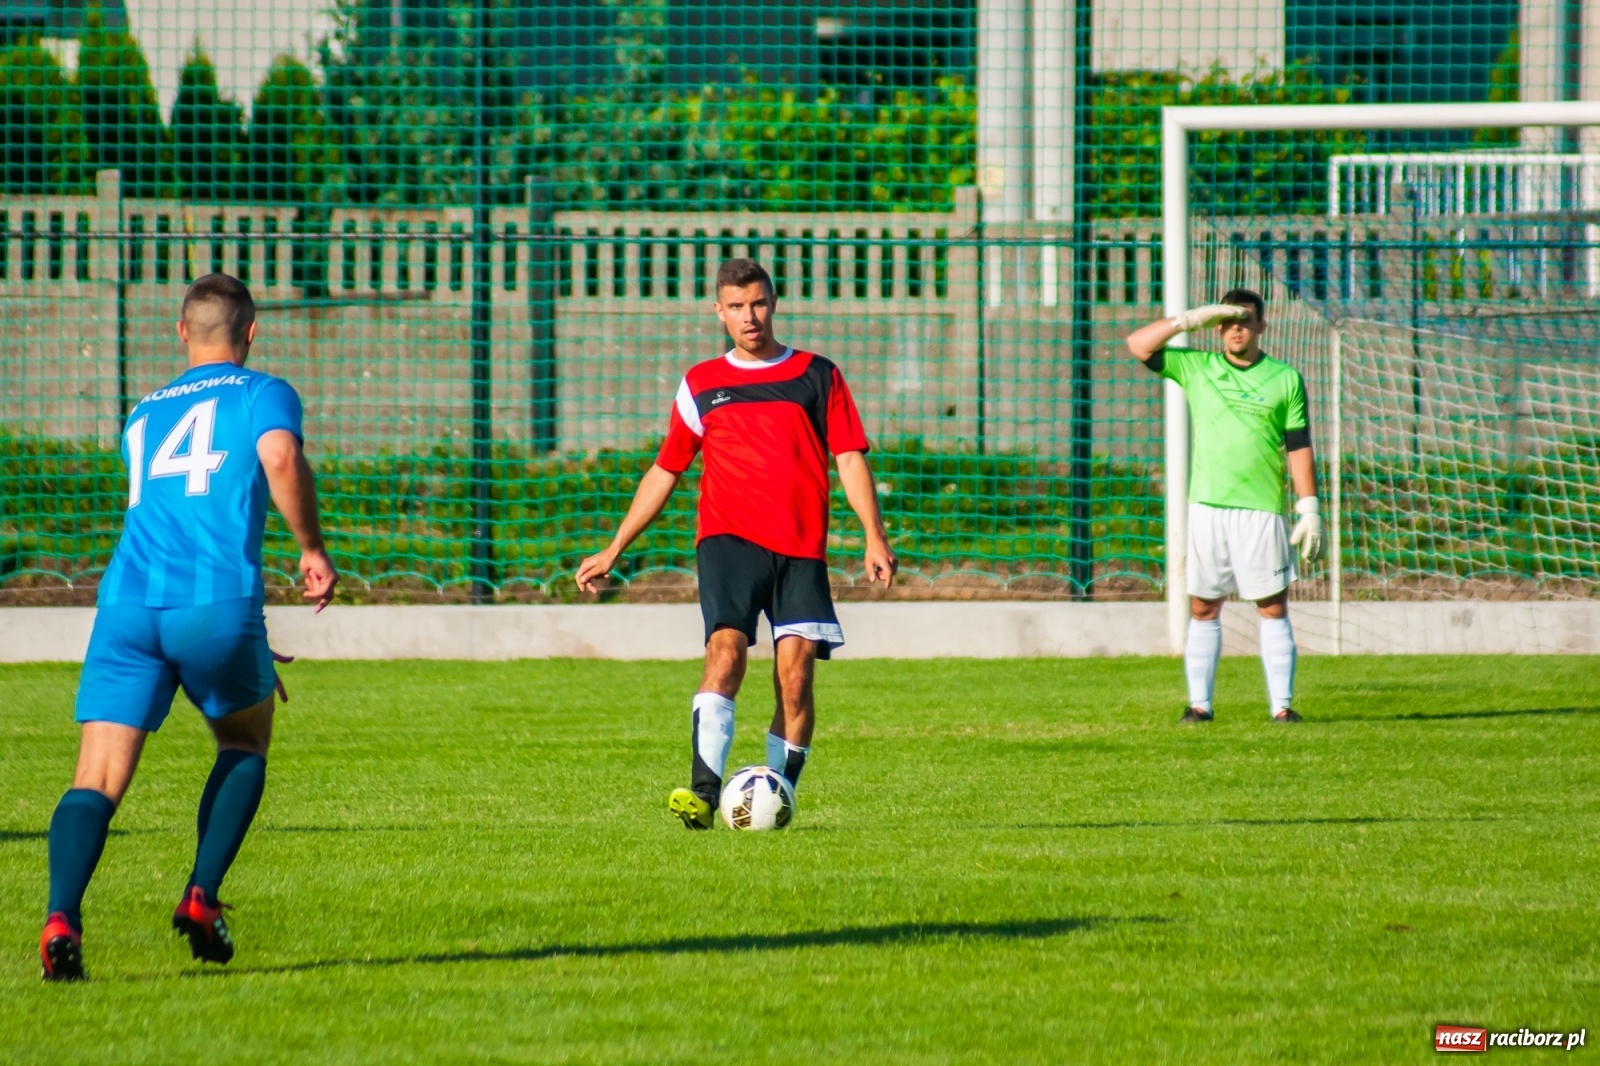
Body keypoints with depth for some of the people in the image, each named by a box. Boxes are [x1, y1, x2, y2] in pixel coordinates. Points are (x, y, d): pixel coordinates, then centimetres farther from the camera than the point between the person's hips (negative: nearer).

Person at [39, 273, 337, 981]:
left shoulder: (143, 415, 28)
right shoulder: (262, 395, 11)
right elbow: (281, 457, -11)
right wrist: (312, 548, 1)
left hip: (127, 603, 3)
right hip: (217, 602, -3)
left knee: (98, 780, -4)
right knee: (245, 743, 24)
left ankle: (61, 916, -27)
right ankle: (200, 898, 10)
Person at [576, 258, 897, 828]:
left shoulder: (817, 375, 11)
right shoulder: (701, 384, 15)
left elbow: (850, 459, 7)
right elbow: (664, 472, 22)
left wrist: (874, 537, -6)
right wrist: (613, 551, 20)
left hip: (800, 547, 1)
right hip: (729, 539, -1)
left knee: (796, 673, -9)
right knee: (726, 649, -22)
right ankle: (703, 791, -33)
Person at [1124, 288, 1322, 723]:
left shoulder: (1285, 379, 5)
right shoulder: (1196, 368, 10)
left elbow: (1299, 448, 3)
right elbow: (1138, 344, 4)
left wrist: (1309, 510, -3)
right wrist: (1191, 320, -4)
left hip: (1262, 509, -2)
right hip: (1207, 507, 2)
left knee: (1273, 607, -3)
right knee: (1203, 607, 2)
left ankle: (1281, 704, -3)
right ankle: (1199, 703, 6)